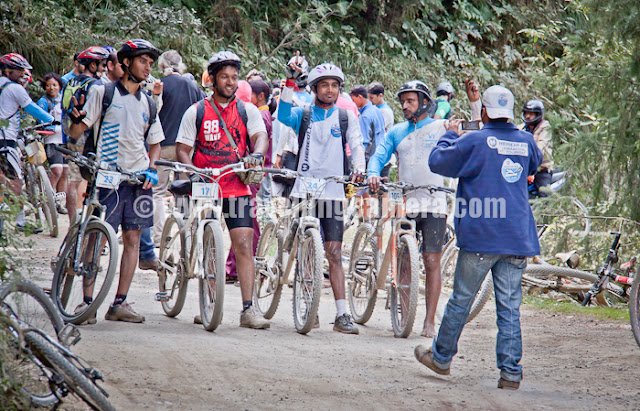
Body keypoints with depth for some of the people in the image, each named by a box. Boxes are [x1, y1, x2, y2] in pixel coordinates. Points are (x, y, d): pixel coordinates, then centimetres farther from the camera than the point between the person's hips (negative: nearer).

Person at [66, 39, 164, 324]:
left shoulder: (148, 103, 14)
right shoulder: (103, 93, 1)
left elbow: (155, 143, 22)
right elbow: (76, 133, -1)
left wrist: (151, 169, 3)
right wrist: (77, 117, -23)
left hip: (138, 178, 5)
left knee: (132, 240, 3)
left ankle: (119, 303, 7)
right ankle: (87, 301, -3)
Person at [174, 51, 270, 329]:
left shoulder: (247, 111, 9)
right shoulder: (196, 112, 7)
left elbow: (260, 136, -6)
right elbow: (182, 149, 4)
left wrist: (256, 153, -29)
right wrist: (192, 173, -14)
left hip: (237, 188, 0)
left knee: (244, 245, -10)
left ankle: (248, 309, -12)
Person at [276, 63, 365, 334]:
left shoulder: (346, 118, 9)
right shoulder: (302, 115, 6)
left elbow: (357, 146, -1)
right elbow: (283, 117, -14)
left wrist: (359, 171, -20)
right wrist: (289, 85, -25)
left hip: (333, 193, 0)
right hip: (304, 190, 0)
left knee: (334, 253, -5)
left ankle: (342, 314, -7)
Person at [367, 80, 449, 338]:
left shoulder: (440, 128, 5)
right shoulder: (396, 132, 13)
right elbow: (379, 155, 5)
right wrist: (373, 174, -16)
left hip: (434, 203, -2)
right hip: (405, 203, 2)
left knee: (432, 262, -3)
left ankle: (430, 321, 0)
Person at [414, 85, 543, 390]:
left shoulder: (474, 141, -7)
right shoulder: (526, 142, 8)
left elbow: (437, 162, 1)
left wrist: (449, 134, 18)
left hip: (481, 236, -4)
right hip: (518, 239, 4)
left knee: (462, 299, 9)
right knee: (510, 306, 5)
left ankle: (441, 357, 22)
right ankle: (510, 372, 3)